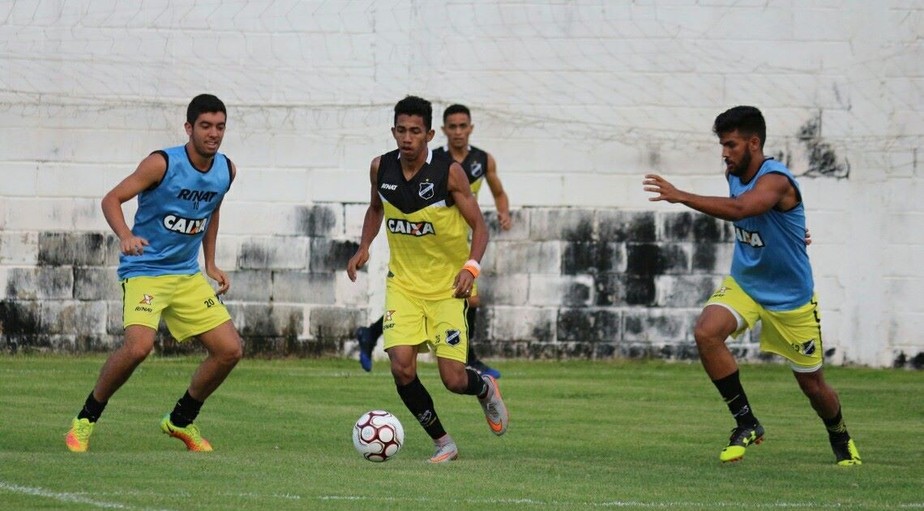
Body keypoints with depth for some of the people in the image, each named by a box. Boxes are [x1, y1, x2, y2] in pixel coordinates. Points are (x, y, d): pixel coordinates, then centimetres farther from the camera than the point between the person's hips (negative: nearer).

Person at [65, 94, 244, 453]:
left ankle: (181, 420, 21)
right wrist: (125, 236, -35)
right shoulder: (162, 164, -16)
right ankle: (86, 419, -7)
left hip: (188, 275, 7)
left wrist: (211, 264, 20)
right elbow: (112, 199, -17)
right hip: (144, 270, -7)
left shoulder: (226, 170, 3)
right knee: (139, 346, -28)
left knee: (230, 350, 0)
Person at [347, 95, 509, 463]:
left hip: (447, 285, -3)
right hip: (403, 283, 3)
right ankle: (442, 442, 6)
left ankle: (485, 388, 32)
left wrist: (471, 267, -27)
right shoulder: (381, 168, -5)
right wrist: (364, 247, 2)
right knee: (402, 369, -15)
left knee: (454, 380, -7)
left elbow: (478, 225, -10)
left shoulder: (449, 172, -16)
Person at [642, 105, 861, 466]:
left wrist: (680, 197, -51)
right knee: (706, 332, -26)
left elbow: (738, 209, -47)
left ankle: (841, 439, 40)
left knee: (812, 384, 8)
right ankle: (746, 423, -14)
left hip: (791, 297, -5)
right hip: (744, 284, 5)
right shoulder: (734, 175, -3)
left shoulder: (776, 180, -27)